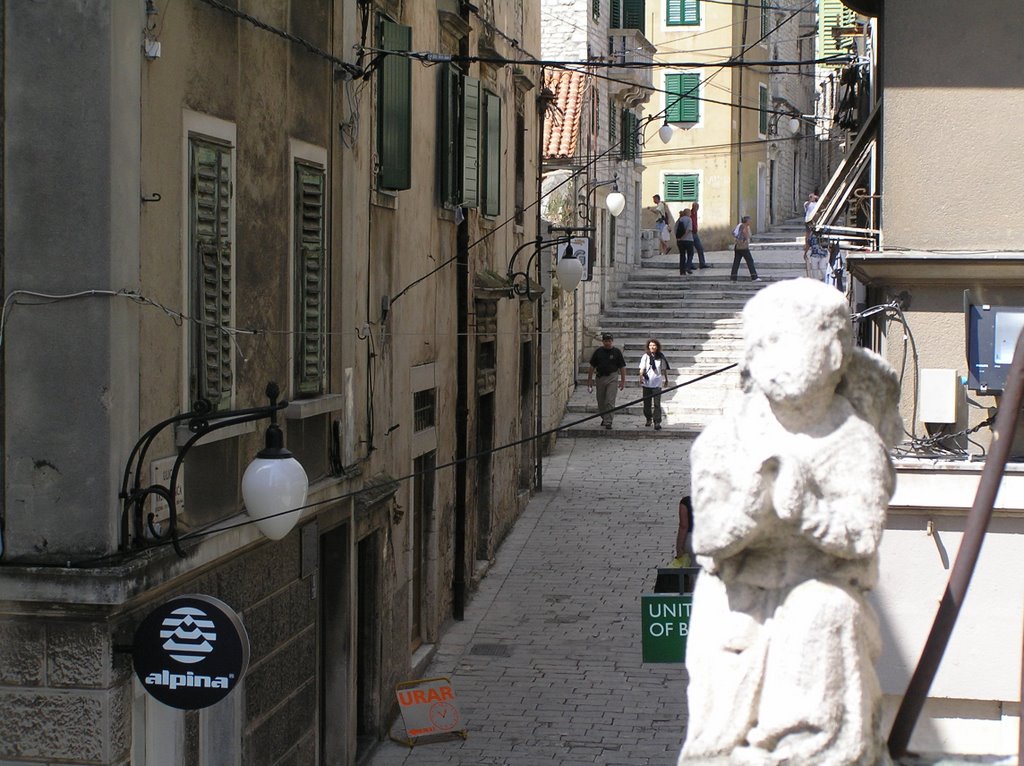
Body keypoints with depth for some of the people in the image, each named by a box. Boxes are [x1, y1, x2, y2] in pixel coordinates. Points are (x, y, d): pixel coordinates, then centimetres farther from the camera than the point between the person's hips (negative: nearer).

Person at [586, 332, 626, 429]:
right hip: (600, 377, 3)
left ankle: (608, 421, -10)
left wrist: (623, 381, -4)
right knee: (601, 401, 11)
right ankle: (604, 418, 29)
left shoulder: (616, 352, 0)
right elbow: (592, 366, 9)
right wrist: (589, 379, 5)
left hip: (612, 378, -3)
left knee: (610, 401, -10)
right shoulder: (598, 351, 4)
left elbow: (622, 367, 1)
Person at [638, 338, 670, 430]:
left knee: (657, 403, -8)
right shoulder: (645, 356, 2)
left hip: (657, 383, -1)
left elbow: (664, 369, 15)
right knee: (647, 403, 10)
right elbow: (642, 368, -1)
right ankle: (648, 419, 29)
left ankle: (657, 422, -9)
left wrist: (666, 379, 22)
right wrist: (641, 377, -16)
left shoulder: (661, 357, 4)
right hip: (647, 382, 1)